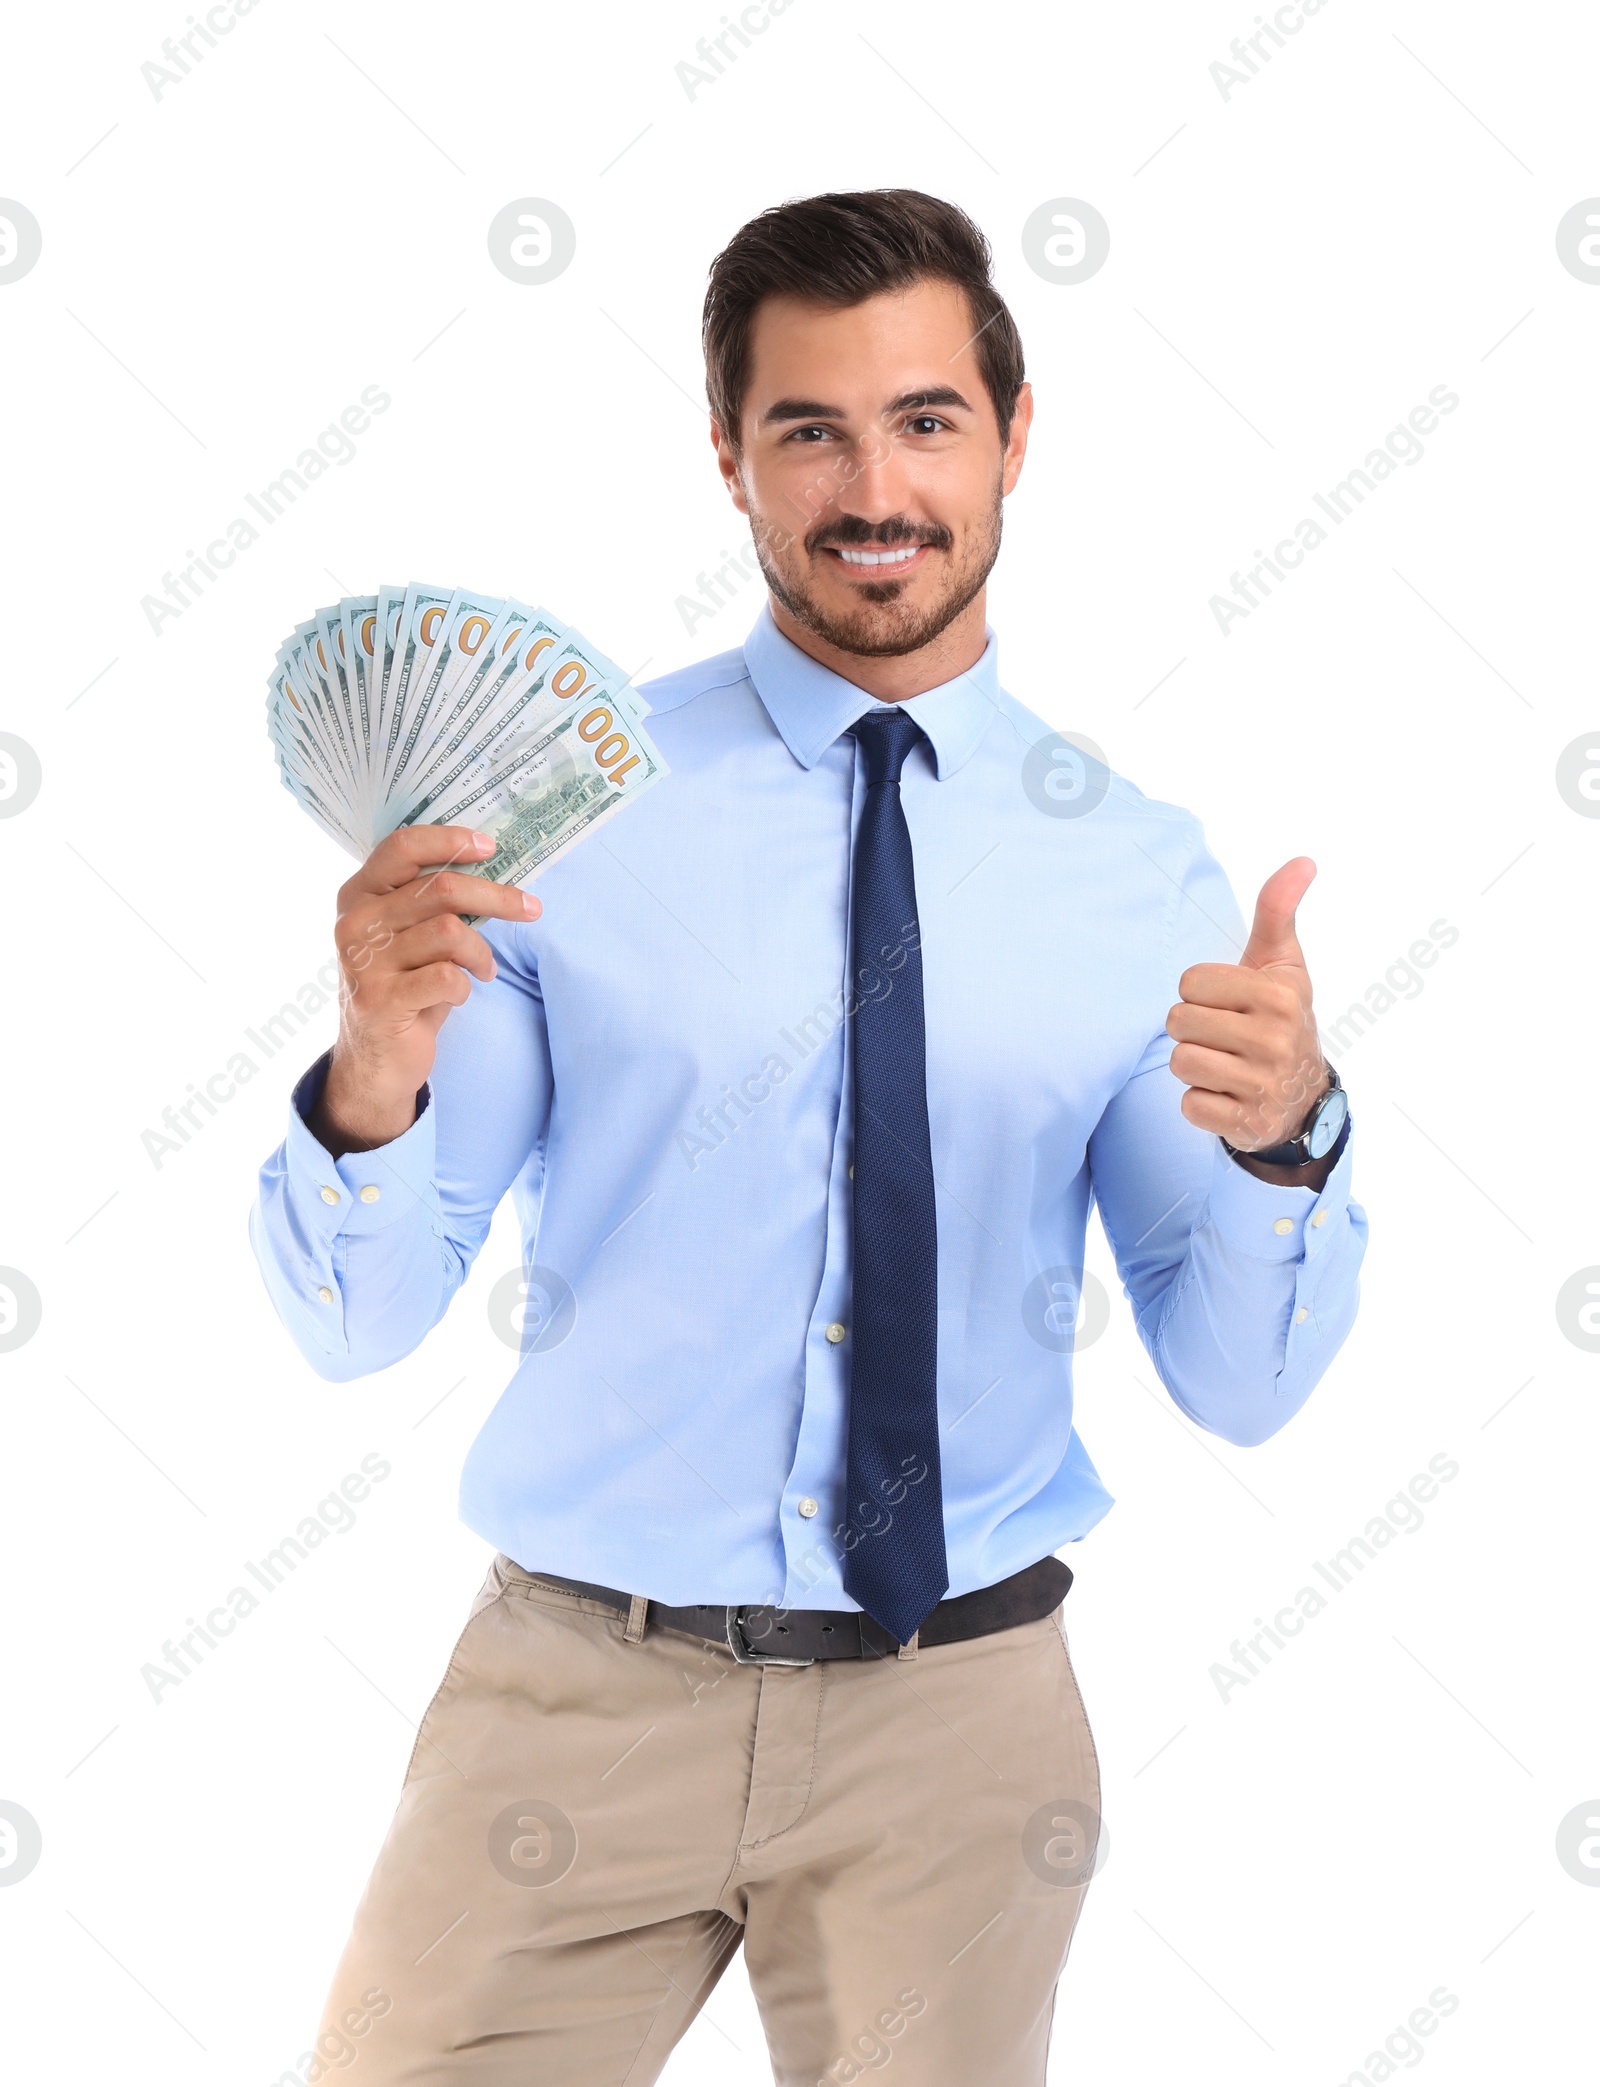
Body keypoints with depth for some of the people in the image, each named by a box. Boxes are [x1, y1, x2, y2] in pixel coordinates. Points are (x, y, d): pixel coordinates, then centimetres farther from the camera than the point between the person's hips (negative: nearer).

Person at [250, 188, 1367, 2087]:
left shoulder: (1138, 871, -1)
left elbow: (1238, 1386, -1)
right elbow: (357, 1323, -8)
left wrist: (1283, 1139, -20)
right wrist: (372, 1077, -28)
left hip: (960, 1714, 2)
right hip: (582, 1693, -1)